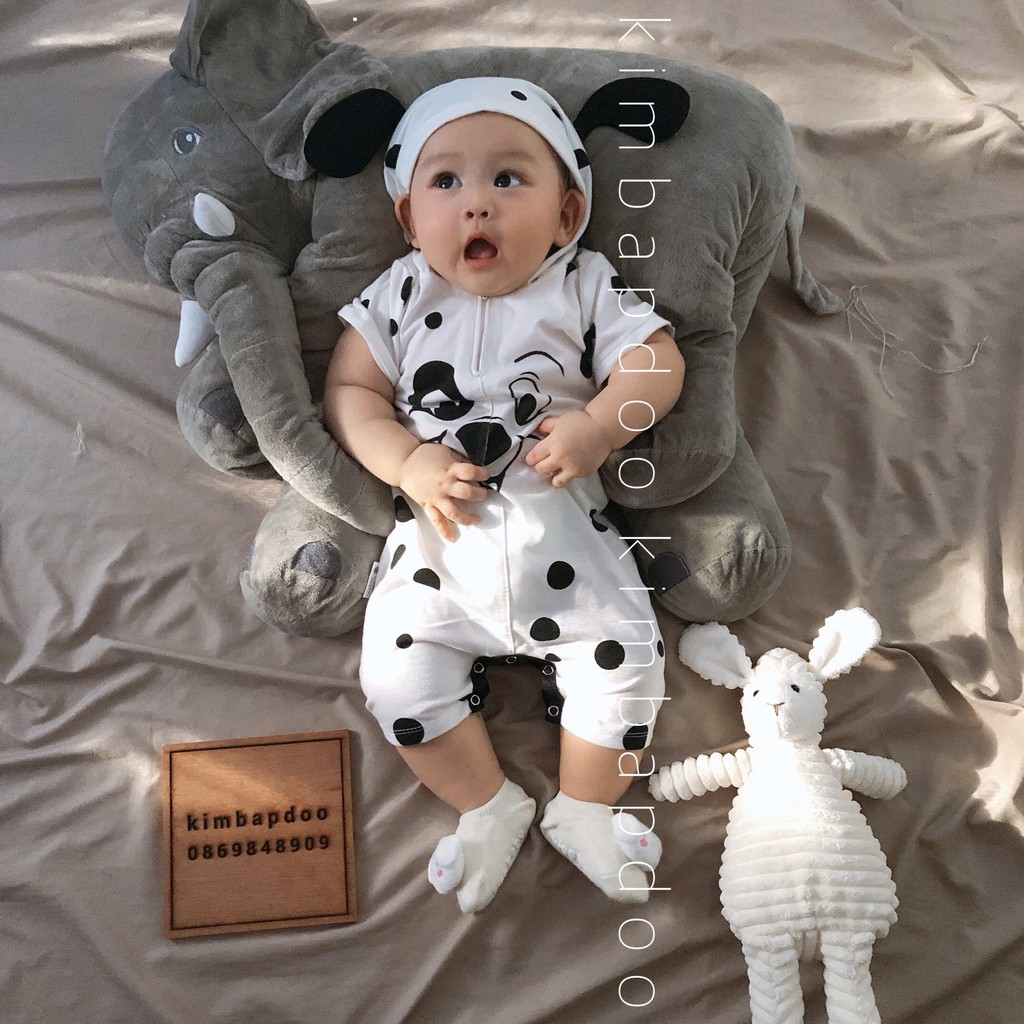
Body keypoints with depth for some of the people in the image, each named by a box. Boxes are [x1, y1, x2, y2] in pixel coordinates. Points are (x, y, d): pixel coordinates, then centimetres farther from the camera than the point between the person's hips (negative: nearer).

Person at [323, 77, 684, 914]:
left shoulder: (586, 288, 5)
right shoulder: (401, 295, 6)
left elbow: (658, 363, -1)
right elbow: (349, 390, 3)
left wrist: (599, 426, -20)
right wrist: (407, 462, -14)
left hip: (563, 530, 0)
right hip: (439, 537, 1)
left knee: (624, 656, -10)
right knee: (399, 678, -8)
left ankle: (584, 811, 14)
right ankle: (490, 808, 13)